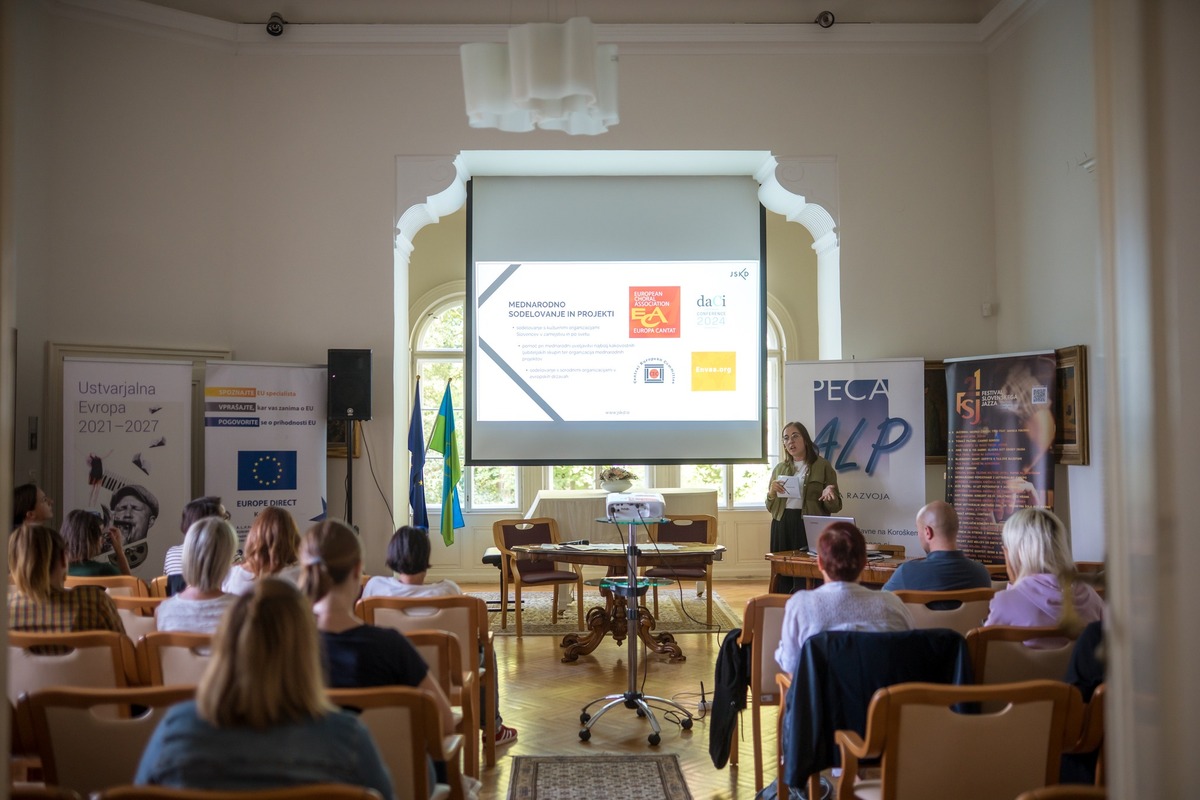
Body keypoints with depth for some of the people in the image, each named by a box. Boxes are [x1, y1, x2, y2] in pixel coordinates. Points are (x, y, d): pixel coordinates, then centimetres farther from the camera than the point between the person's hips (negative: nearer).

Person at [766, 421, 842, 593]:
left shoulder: (822, 466, 3)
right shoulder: (779, 468, 15)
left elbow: (835, 507, 4)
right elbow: (770, 507, 17)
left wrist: (828, 495, -18)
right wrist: (771, 492, -3)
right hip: (782, 527, 4)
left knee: (808, 580, -8)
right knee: (782, 579, 2)